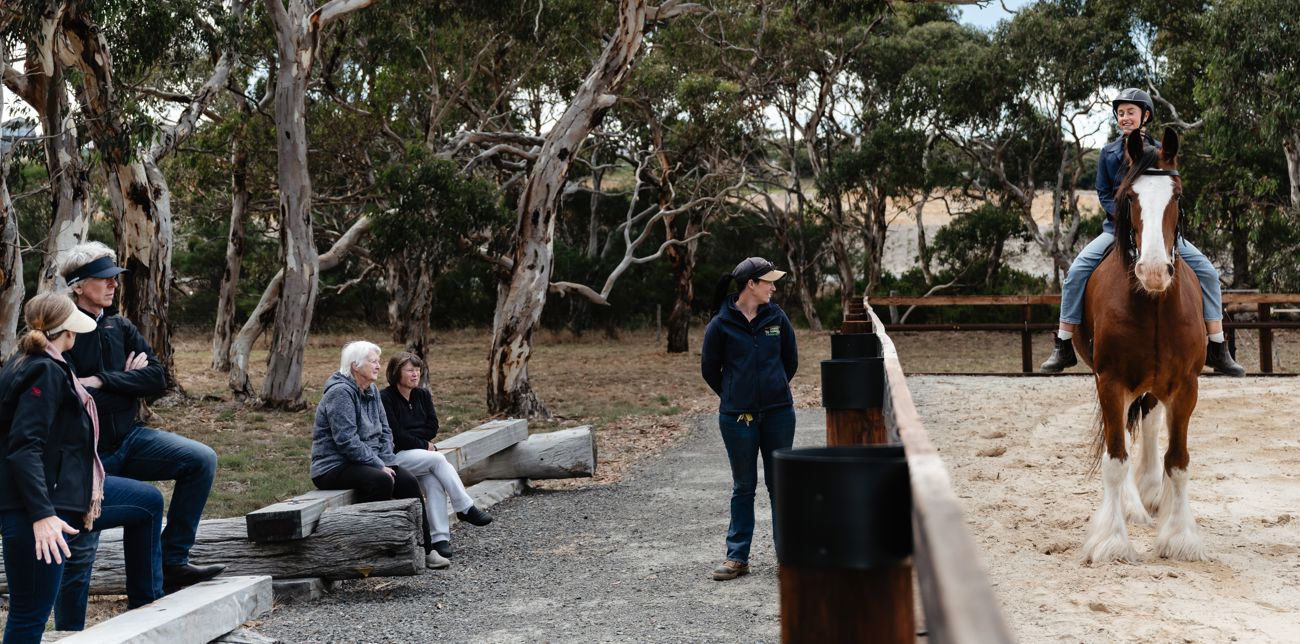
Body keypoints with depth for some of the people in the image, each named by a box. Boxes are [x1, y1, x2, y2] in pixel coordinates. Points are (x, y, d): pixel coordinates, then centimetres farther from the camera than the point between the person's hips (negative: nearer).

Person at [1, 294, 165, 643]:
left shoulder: (30, 363, 12)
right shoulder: (45, 372, -18)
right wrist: (42, 515, -30)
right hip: (33, 509, -11)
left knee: (148, 500, 21)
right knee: (31, 615, -6)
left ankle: (146, 606, 27)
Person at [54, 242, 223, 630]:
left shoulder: (121, 328, 5)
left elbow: (157, 379, -4)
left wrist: (102, 381, -16)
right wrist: (126, 381, -13)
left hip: (130, 440, 5)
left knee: (202, 460, -14)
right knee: (79, 550, -1)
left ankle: (172, 563, -9)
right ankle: (70, 632, 17)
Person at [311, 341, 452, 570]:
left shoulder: (371, 390, 11)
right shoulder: (340, 392, -18)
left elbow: (384, 431, 14)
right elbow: (347, 441, -23)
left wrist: (387, 462, -3)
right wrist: (379, 466, -20)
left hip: (368, 462, 8)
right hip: (333, 467, -8)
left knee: (408, 482, -10)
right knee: (380, 481, -32)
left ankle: (424, 549, -5)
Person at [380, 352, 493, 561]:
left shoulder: (423, 395, 11)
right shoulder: (385, 398, -9)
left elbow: (432, 427, 4)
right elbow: (395, 435, -14)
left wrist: (408, 436, -8)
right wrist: (423, 444, -8)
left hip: (420, 451, 5)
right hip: (397, 456, -5)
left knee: (434, 483, -25)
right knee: (438, 459, -28)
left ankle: (440, 538, -29)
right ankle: (465, 508, -20)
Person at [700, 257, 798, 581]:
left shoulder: (776, 317, 1)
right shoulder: (721, 324, -7)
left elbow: (790, 360, 13)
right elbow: (709, 369, 5)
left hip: (778, 413, 2)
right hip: (737, 418, -2)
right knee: (743, 487, 8)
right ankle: (737, 556, 15)